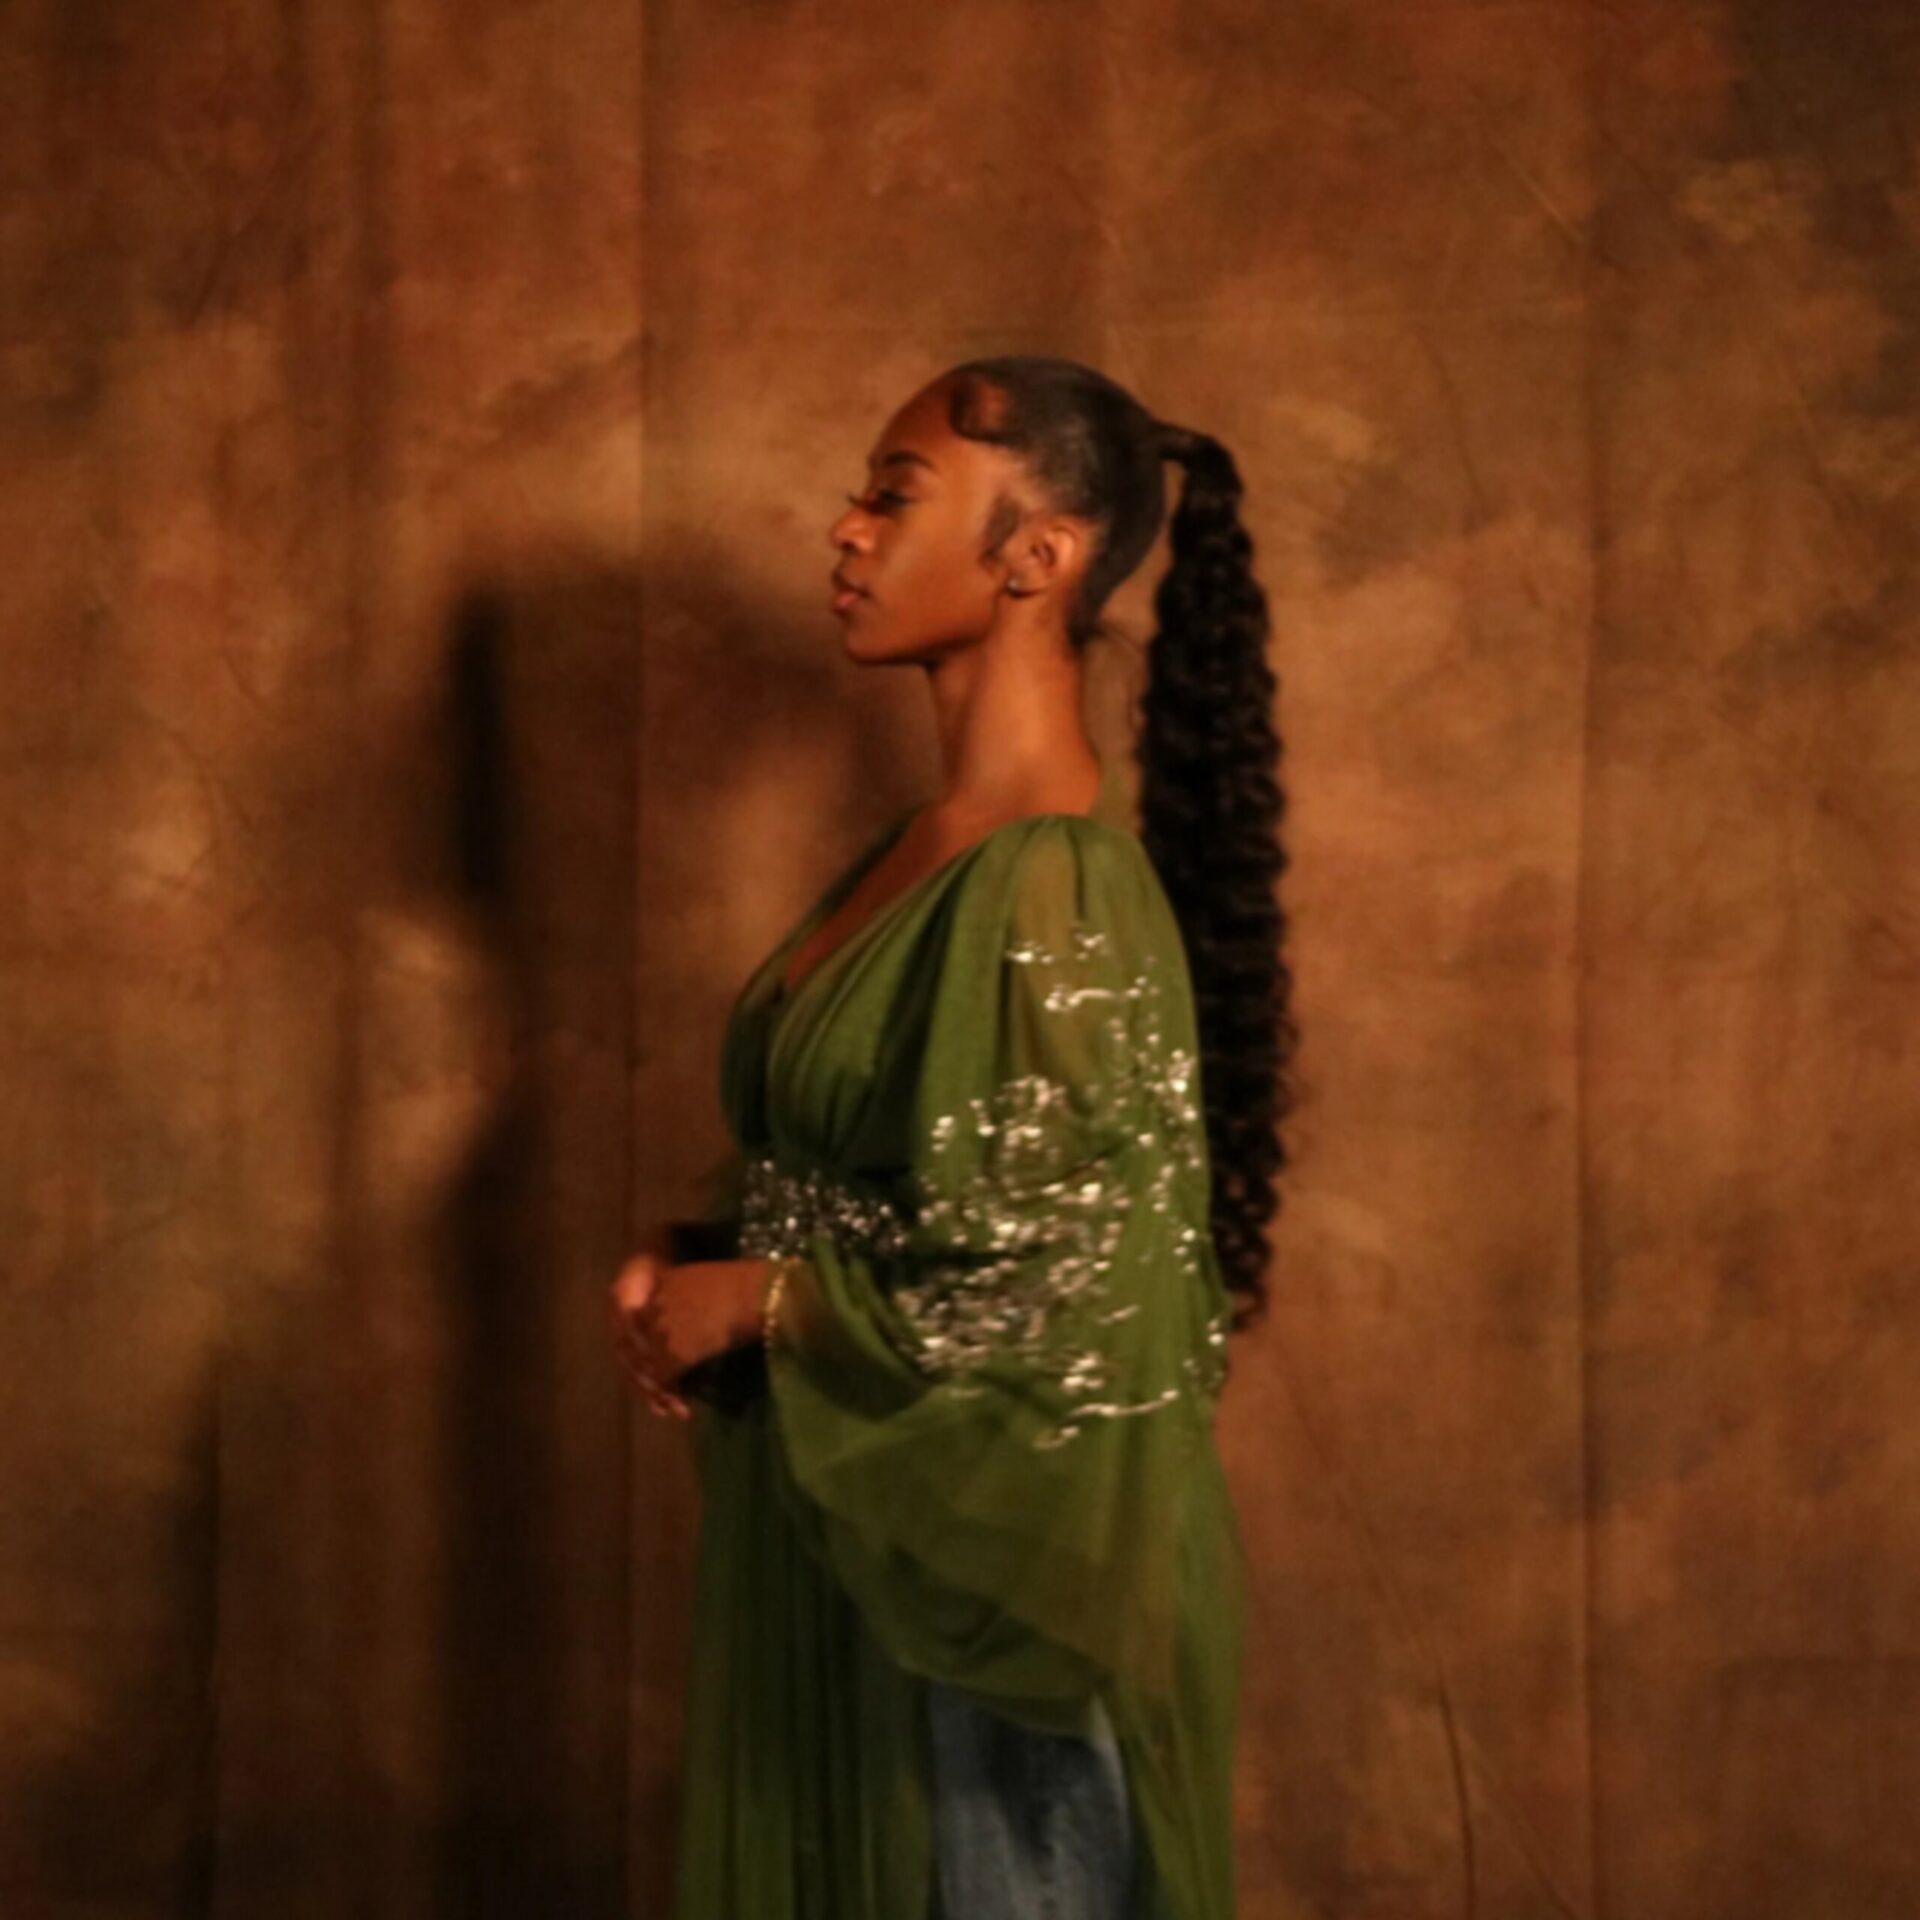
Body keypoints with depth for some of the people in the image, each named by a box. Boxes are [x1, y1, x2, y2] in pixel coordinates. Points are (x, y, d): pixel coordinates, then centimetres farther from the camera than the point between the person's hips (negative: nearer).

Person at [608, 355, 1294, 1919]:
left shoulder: (1053, 888, -21)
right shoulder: (938, 841, 6)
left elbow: (1090, 1293, -23)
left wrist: (756, 1301, -15)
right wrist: (695, 1273, -2)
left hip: (992, 1569, -8)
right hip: (855, 1545, 8)